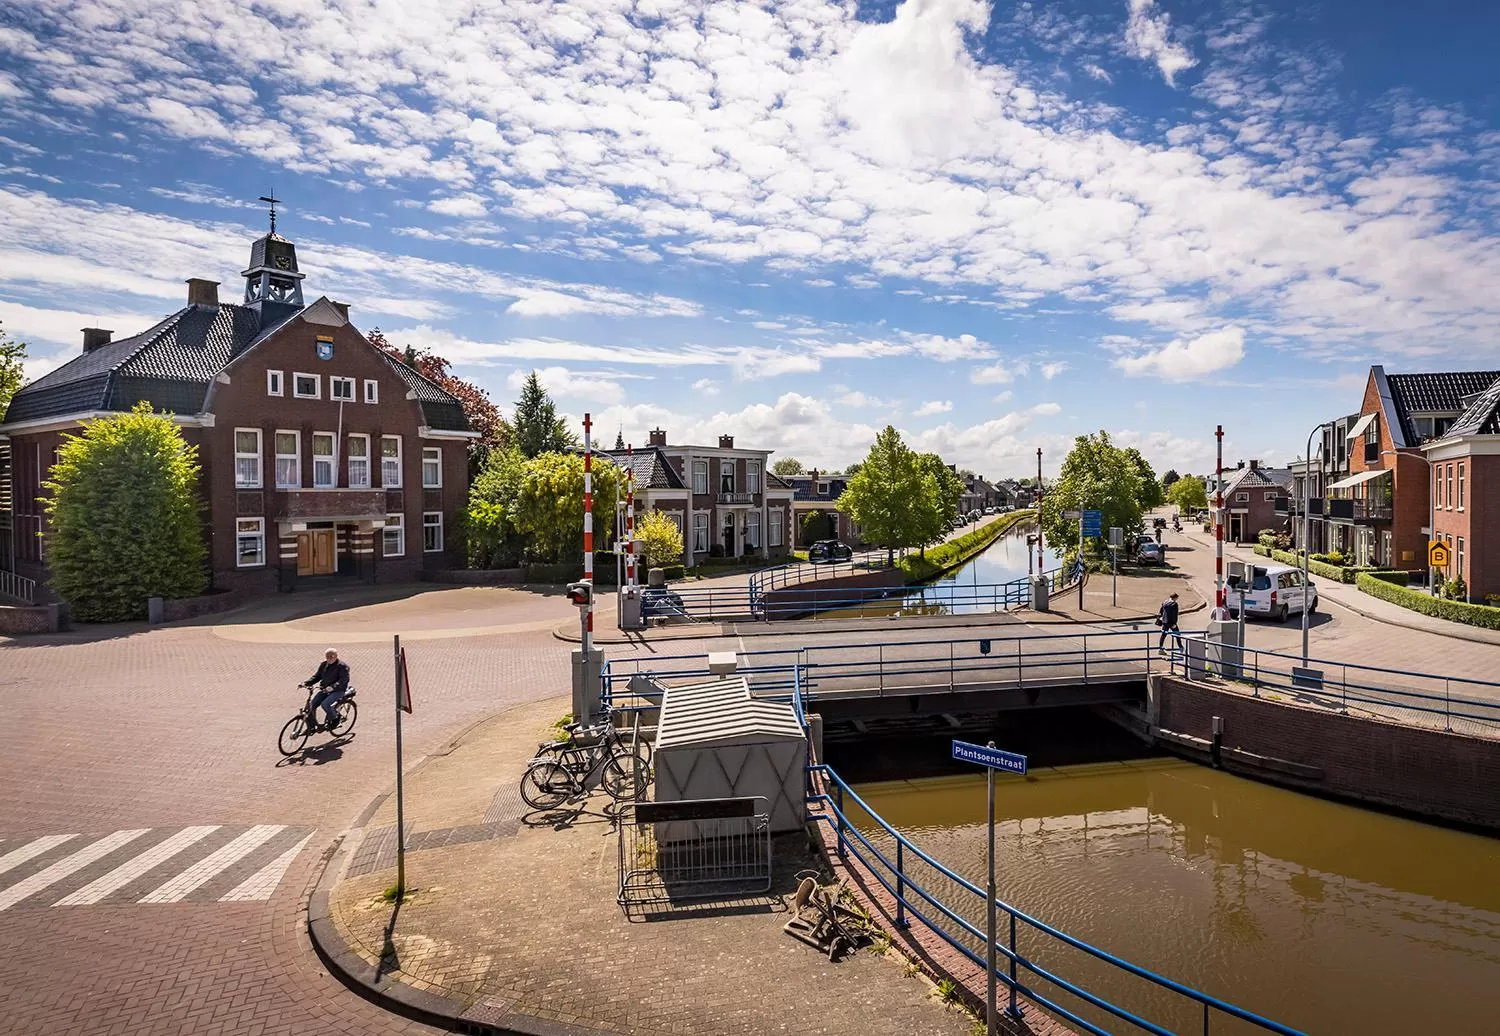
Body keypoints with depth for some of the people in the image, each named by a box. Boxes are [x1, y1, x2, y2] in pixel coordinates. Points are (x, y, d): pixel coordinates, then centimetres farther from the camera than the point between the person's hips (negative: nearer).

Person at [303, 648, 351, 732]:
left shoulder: (342, 666, -12)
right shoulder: (324, 665, 9)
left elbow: (344, 680, -21)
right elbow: (317, 676, 12)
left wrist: (333, 687, -36)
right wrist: (306, 683, -5)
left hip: (338, 691, -7)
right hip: (324, 690, 7)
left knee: (325, 704, -29)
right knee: (311, 706, -7)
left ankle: (335, 719, -3)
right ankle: (312, 727, 10)